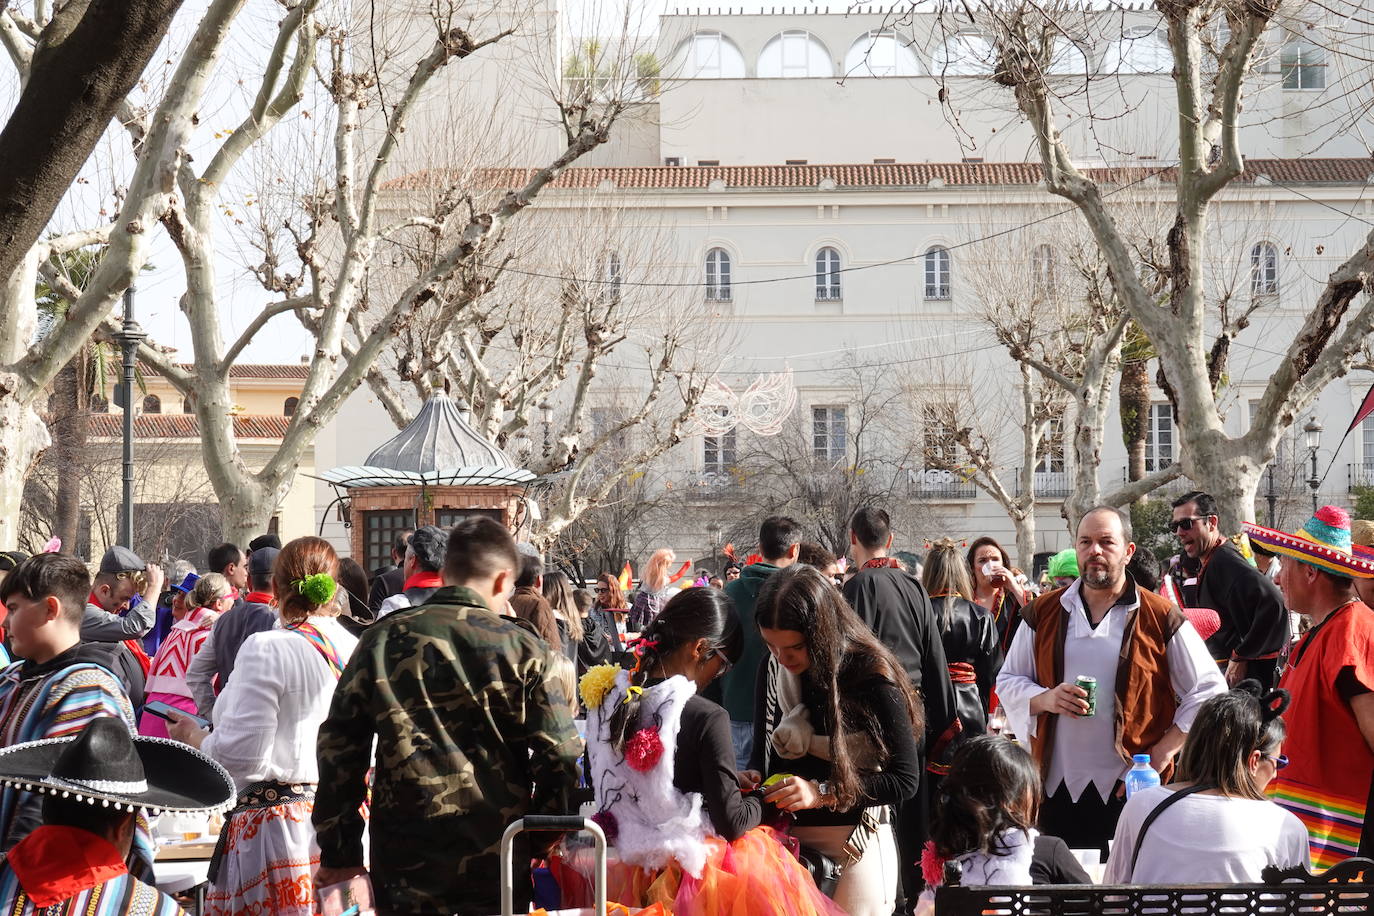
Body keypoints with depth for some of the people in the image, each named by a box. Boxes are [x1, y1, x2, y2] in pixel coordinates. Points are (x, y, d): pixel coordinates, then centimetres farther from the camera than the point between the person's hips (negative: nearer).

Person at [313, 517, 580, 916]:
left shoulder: (382, 640, 2)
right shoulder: (523, 648, -3)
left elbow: (340, 747, 3)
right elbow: (559, 755, -4)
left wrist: (339, 851, 9)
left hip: (403, 858, 1)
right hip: (497, 854, -1)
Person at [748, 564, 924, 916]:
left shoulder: (870, 674, -15)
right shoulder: (774, 669, 0)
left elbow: (905, 779, -14)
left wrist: (823, 792, -23)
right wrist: (754, 775, -12)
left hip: (855, 840, -5)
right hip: (786, 835, 5)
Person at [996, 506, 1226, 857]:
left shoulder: (1160, 617, 0)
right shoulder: (1044, 612, 9)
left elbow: (1208, 692, 3)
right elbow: (1008, 681, 14)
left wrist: (1162, 753, -6)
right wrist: (1046, 699, -8)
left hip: (1132, 791, -2)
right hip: (1058, 787, 3)